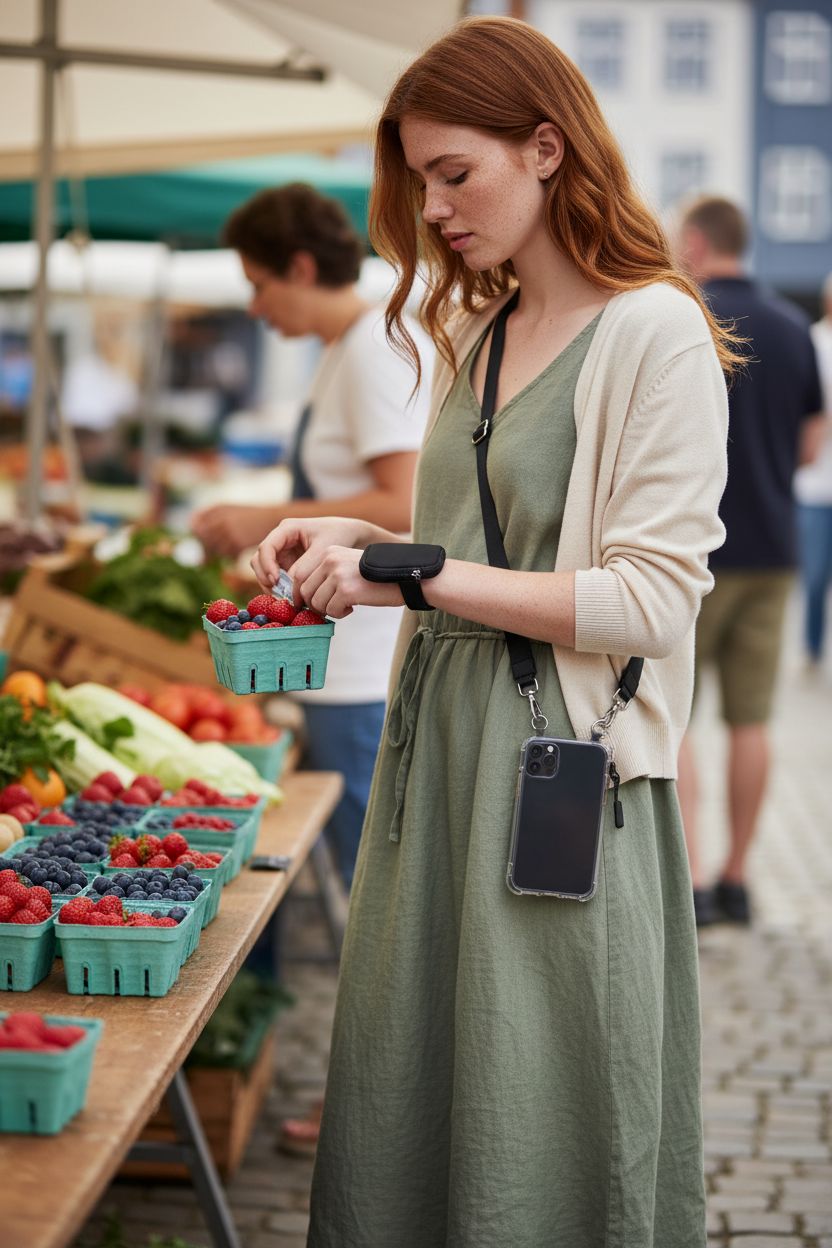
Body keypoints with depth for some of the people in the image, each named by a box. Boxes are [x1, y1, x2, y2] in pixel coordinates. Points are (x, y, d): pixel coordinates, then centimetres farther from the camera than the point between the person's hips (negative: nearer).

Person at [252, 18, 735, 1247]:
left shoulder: (654, 332, -10)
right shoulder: (475, 334, 14)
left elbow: (652, 599, -16)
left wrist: (417, 572, -17)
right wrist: (364, 542, 5)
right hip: (438, 743, 8)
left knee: (542, 1143, 2)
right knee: (409, 1104, 12)